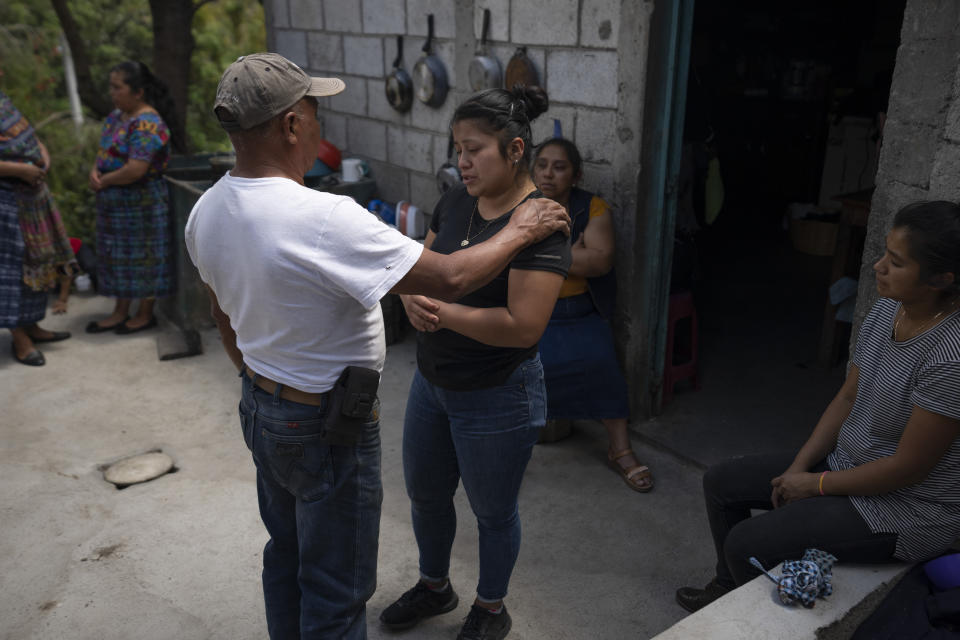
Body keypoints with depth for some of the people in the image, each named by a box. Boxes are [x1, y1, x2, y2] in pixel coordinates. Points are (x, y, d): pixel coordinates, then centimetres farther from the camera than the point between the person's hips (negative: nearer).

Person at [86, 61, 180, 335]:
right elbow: (104, 151, 16)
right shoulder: (116, 116, 9)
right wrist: (95, 171, -6)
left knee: (142, 256, 3)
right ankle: (120, 312, 27)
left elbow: (135, 170, -27)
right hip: (116, 202, 9)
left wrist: (103, 181, -13)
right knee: (119, 254, 15)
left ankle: (145, 315, 18)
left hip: (142, 202, -9)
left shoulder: (146, 124, -21)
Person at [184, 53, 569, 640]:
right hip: (327, 426, -8)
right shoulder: (324, 220, -31)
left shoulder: (206, 212, -3)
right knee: (336, 592, 11)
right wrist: (518, 232, -11)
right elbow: (450, 279, -28)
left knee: (287, 553, 28)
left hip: (259, 408, 9)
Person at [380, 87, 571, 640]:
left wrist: (440, 310, -24)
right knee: (425, 494, 24)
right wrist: (413, 297, -15)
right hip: (432, 381, 8)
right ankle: (435, 587, 51)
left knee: (493, 511, 15)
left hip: (496, 397, -7)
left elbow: (522, 326, -29)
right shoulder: (457, 201, 0)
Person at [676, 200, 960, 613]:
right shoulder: (886, 309, -4)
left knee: (746, 546, -17)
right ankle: (727, 591, 32)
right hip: (847, 466, 9)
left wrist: (816, 484, -13)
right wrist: (799, 467, -2)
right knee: (720, 483, 9)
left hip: (907, 511, -8)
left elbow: (908, 468, -25)